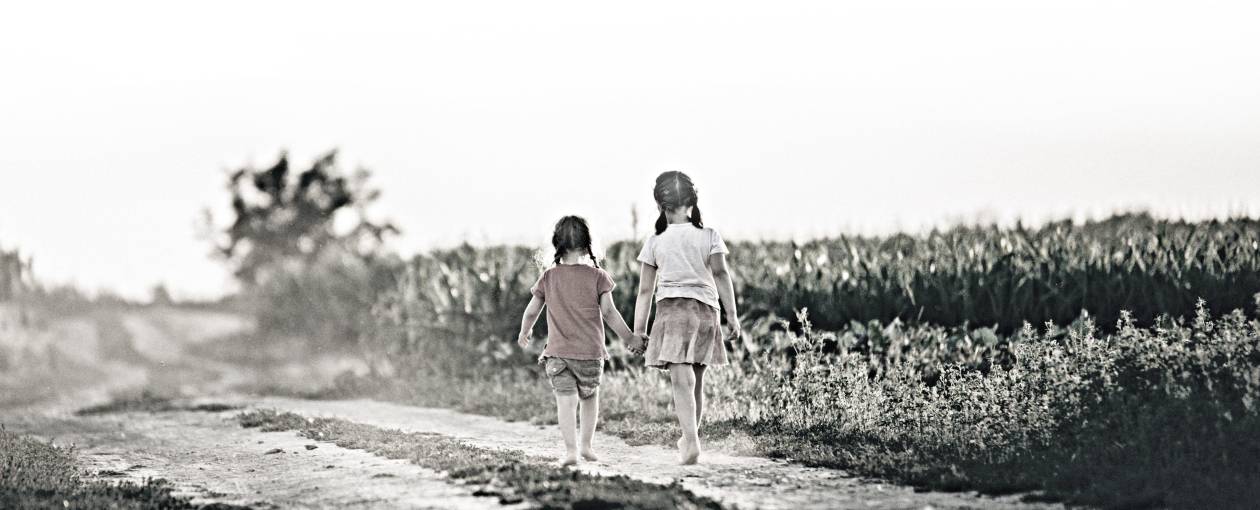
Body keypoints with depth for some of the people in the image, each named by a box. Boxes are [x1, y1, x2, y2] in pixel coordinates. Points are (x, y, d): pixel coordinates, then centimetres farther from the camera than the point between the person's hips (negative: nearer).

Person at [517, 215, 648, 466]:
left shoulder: (548, 278, 2)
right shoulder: (596, 276, -2)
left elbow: (531, 312, 8)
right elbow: (609, 312, -5)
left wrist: (524, 333, 28)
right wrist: (630, 339, 5)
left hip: (558, 351, 0)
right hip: (590, 351, 0)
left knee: (566, 400, -6)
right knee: (589, 397, 20)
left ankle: (570, 449, -17)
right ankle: (586, 445, 21)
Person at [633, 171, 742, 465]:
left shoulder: (655, 243, 5)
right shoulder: (709, 237, 6)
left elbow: (645, 290, 5)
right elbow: (721, 274, -3)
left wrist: (638, 330, 9)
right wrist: (732, 315, -2)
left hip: (671, 309, -3)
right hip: (706, 309, 3)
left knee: (682, 381, -12)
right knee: (696, 381, 16)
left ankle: (692, 441, -28)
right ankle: (690, 438, 28)